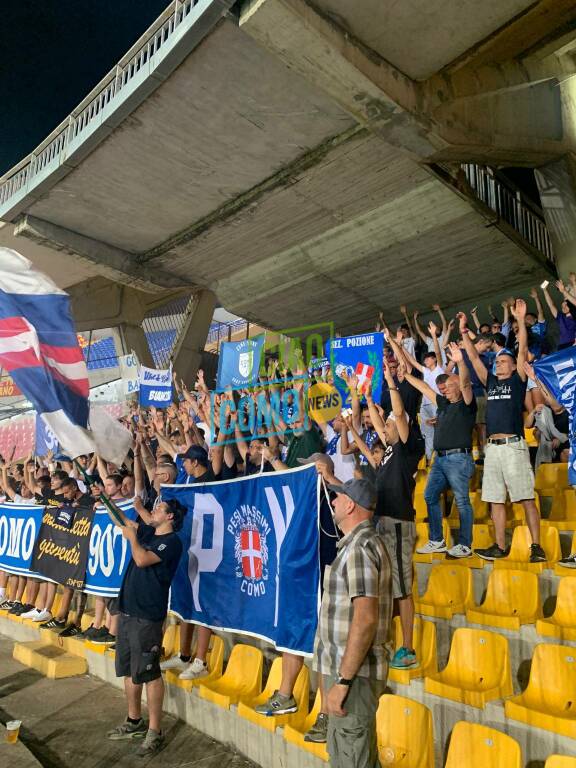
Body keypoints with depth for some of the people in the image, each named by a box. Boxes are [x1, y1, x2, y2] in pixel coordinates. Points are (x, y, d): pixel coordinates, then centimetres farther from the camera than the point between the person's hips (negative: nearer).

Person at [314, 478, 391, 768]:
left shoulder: (359, 547, -20)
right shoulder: (360, 542, 12)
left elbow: (365, 618, -27)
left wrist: (342, 681, -23)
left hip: (353, 673, -10)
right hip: (350, 668, 10)